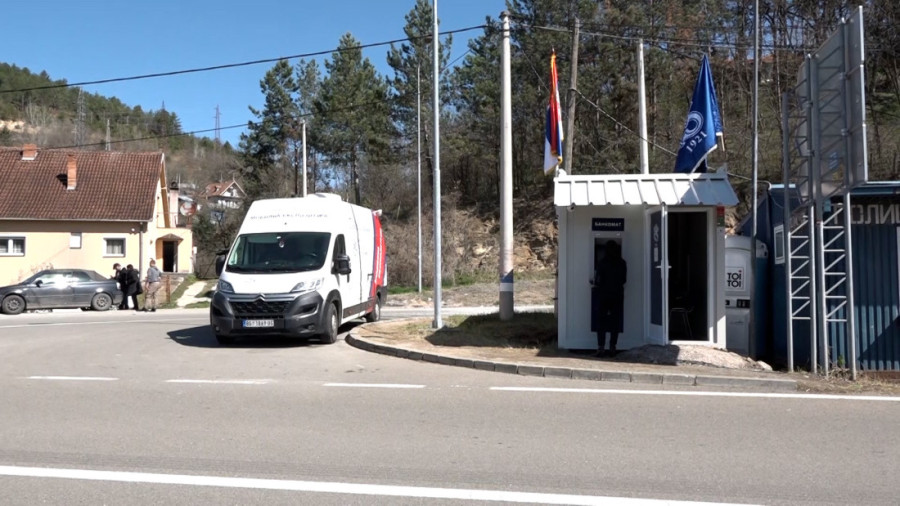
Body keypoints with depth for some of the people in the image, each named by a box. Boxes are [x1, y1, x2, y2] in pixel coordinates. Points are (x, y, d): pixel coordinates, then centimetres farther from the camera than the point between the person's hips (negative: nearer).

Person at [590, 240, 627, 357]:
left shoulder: (602, 263, -11)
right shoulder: (622, 263, -1)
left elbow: (598, 282, -12)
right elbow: (623, 280, 7)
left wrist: (592, 282, 9)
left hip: (603, 294, -3)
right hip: (617, 295, 3)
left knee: (601, 322, 4)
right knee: (615, 322, 8)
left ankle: (601, 348, -1)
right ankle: (612, 348, 8)